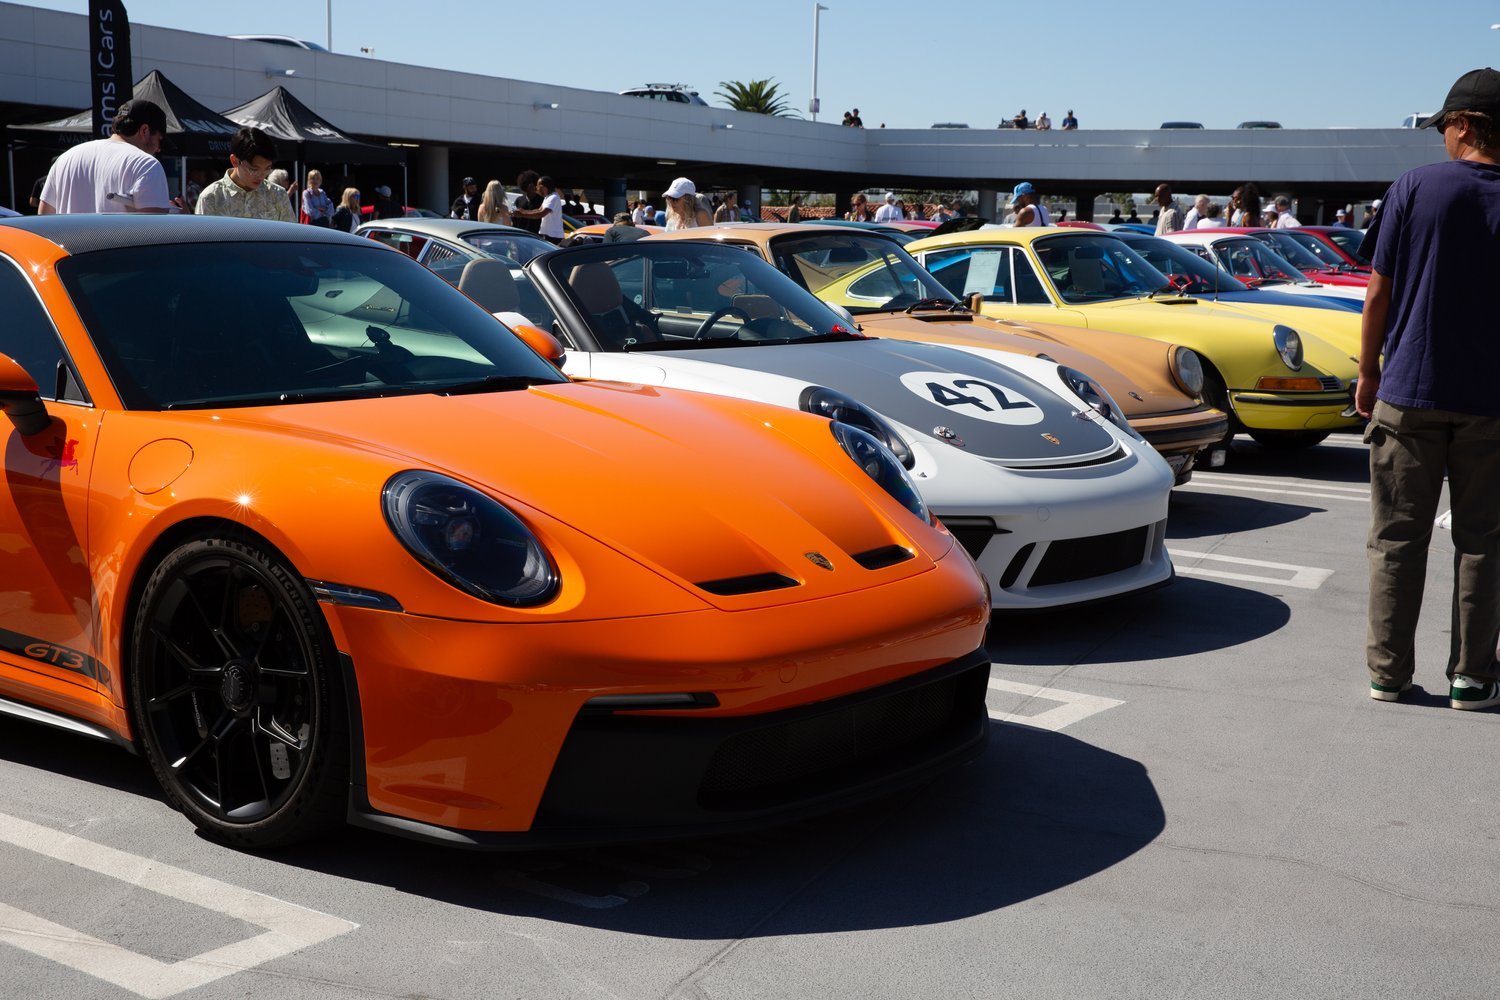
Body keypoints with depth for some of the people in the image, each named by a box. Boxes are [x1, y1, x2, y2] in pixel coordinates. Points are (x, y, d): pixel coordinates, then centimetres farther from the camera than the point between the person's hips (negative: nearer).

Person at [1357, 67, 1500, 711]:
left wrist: (1368, 373, 7)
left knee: (1397, 538, 8)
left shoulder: (1414, 188, -5)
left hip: (1408, 392, 0)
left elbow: (1379, 292, -3)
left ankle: (1388, 671, 11)